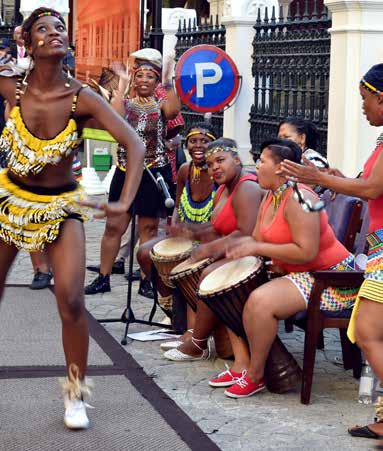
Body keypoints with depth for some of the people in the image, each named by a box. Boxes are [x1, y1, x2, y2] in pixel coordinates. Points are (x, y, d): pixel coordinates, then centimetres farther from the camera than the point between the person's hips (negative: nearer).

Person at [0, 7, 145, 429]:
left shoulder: (82, 98, -14)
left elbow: (134, 144, -16)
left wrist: (125, 203, -23)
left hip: (61, 207, -1)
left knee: (71, 300, -13)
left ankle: (75, 393, 8)